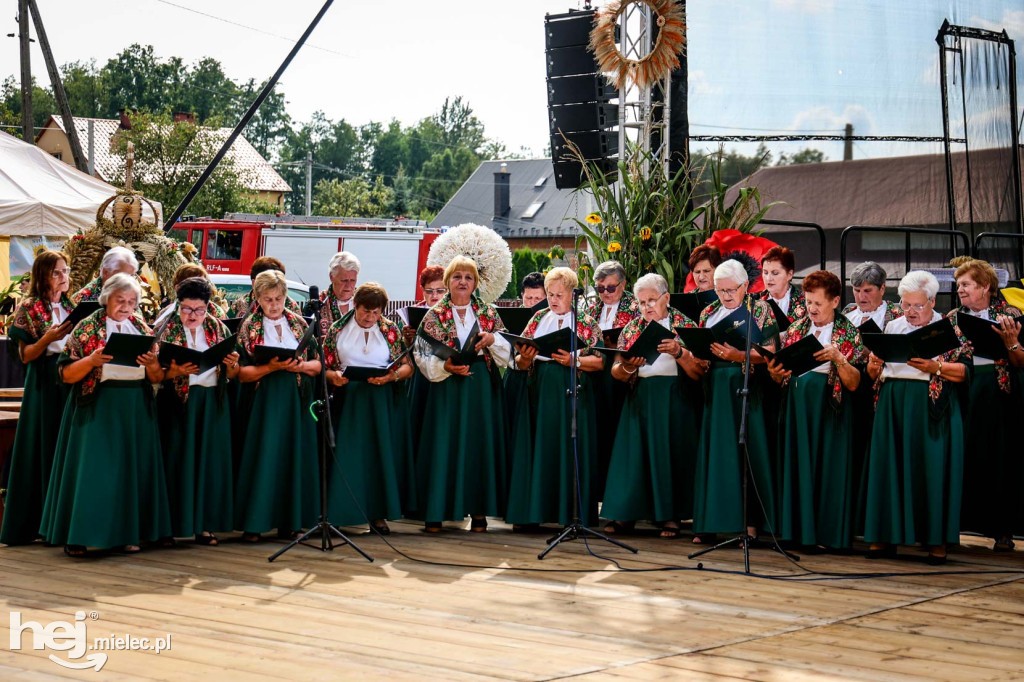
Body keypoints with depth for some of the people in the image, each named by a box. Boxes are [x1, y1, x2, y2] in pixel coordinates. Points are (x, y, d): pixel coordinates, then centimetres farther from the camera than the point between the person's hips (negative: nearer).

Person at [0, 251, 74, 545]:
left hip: (70, 382, 5)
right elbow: (25, 355, -4)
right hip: (44, 385, -4)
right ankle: (37, 521, 3)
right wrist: (48, 338, -19)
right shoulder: (29, 308, -1)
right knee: (43, 448, -3)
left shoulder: (71, 307, 13)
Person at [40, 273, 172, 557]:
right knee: (92, 467, -5)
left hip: (136, 408, 4)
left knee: (132, 467, 3)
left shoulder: (142, 330, 10)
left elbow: (158, 378, 8)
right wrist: (91, 360, -21)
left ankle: (127, 531, 11)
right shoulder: (87, 328, 0)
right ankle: (77, 535, 2)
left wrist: (152, 365, -14)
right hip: (97, 408, -4)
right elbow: (67, 374, -5)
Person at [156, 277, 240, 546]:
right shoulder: (167, 330, 0)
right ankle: (174, 524, 2)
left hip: (213, 404, 3)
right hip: (178, 403, -3)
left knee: (210, 461, 3)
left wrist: (232, 365, -11)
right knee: (178, 461, -4)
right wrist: (176, 371, -22)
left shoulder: (219, 329, 8)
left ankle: (204, 524, 10)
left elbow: (230, 375, 10)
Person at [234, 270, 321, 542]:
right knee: (263, 456, -5)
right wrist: (271, 367, -18)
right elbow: (242, 373, -6)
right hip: (264, 401, -3)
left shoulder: (299, 323, 9)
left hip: (297, 400, 3)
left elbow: (318, 363, 10)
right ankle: (254, 523, -1)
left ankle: (289, 521, 10)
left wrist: (301, 365, -10)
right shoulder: (249, 328, 1)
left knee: (295, 457, 3)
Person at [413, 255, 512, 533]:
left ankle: (479, 510, 9)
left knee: (480, 444, 2)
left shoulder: (488, 313, 8)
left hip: (482, 388, 2)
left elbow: (506, 351, 7)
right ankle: (436, 512, 3)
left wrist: (492, 339, -12)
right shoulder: (435, 315, 2)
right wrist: (446, 366, -19)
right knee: (444, 444, -2)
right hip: (447, 388, -2)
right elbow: (422, 355, -3)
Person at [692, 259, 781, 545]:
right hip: (715, 390, 4)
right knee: (714, 452, 1)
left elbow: (769, 351, -6)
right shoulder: (708, 313, 16)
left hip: (747, 389, -4)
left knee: (746, 453, -5)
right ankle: (711, 522, 4)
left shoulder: (760, 309, 3)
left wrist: (739, 356, -21)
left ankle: (749, 522, -1)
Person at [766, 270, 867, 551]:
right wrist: (776, 374, -9)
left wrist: (837, 358, -23)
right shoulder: (796, 329, 11)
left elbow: (854, 383, -7)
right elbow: (783, 374, 13)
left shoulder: (849, 334, 0)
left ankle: (826, 533, 5)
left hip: (830, 408, -3)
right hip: (797, 404, 3)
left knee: (827, 465, -2)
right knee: (797, 463, 3)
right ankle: (799, 529, 10)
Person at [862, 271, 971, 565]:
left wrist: (935, 367, -19)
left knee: (932, 469, -5)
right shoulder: (892, 327, 13)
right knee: (889, 467, 2)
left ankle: (937, 541, 1)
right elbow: (873, 373, 14)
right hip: (892, 408, 4)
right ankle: (885, 535, 8)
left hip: (932, 409, -4)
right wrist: (874, 365, -7)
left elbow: (965, 370, -5)